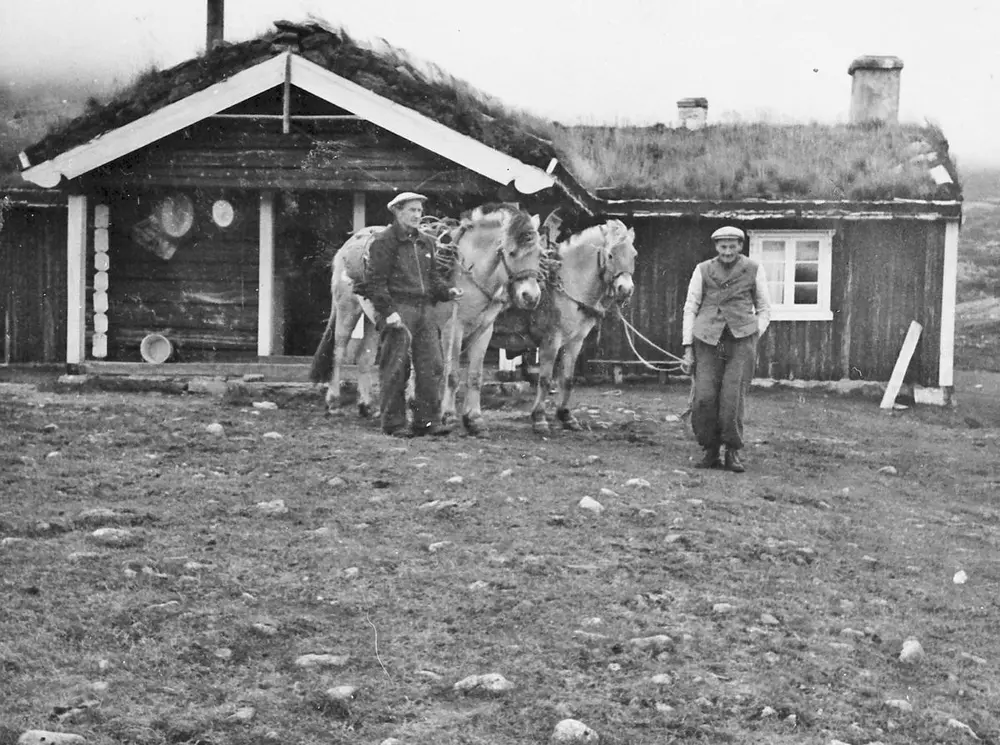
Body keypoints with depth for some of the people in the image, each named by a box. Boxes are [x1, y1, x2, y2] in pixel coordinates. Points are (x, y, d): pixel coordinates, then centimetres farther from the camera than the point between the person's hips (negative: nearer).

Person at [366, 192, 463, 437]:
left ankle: (428, 419, 9)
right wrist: (388, 311, -18)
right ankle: (393, 422, 6)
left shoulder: (425, 242, 17)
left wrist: (447, 291, 3)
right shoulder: (384, 242, -4)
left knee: (432, 366, 2)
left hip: (425, 310, 7)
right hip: (398, 310, -7)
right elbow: (376, 281, -9)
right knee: (396, 368, -2)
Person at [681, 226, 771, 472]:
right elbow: (690, 308, 12)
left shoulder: (754, 270, 8)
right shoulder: (702, 270, 10)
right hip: (707, 341, 1)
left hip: (741, 341, -1)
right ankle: (710, 452, 7)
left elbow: (764, 310, 14)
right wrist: (688, 346, 5)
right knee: (704, 398, -8)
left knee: (733, 399, -10)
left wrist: (753, 340, 2)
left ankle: (733, 453, 5)